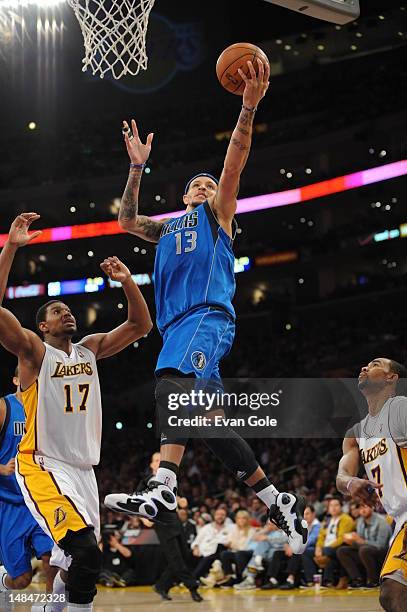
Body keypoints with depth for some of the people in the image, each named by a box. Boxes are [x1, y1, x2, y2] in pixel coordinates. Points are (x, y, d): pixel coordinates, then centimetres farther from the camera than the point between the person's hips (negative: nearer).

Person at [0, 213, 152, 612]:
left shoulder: (90, 349, 13)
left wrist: (126, 281, 1)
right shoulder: (33, 351, -4)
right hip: (42, 466, -7)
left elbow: (140, 325, 16)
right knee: (85, 551, -25)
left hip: (83, 469, 7)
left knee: (79, 557, 10)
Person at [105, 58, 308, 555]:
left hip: (207, 316, -7)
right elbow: (127, 221, 23)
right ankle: (277, 501, 6)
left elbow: (233, 165, 4)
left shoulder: (218, 214, 18)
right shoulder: (167, 226, 35)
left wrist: (248, 108, -9)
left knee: (173, 387, -33)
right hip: (176, 325, 7)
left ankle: (163, 489, -50)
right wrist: (137, 168, 18)